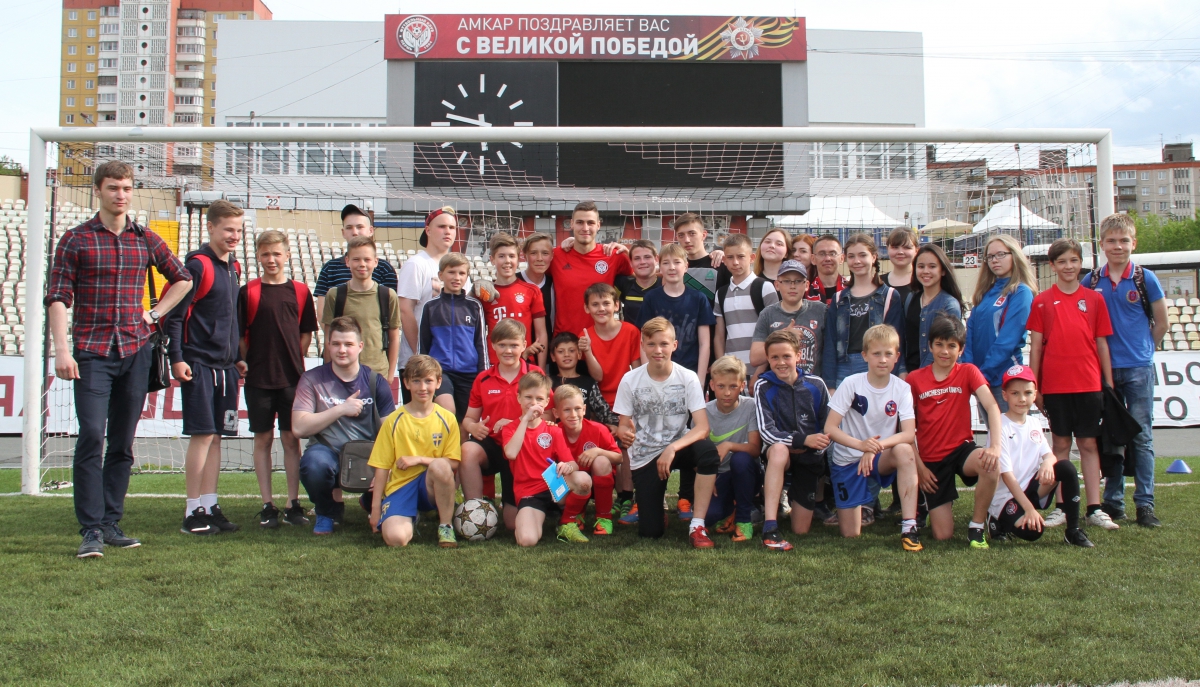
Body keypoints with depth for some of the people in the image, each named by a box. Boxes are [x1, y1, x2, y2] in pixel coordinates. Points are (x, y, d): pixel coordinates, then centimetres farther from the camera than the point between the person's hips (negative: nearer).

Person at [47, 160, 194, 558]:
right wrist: (62, 349, -13)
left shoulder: (146, 240, 10)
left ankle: (111, 523, 15)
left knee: (123, 442, 7)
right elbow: (57, 298, -3)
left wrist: (155, 314, 10)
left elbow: (183, 279, 23)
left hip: (135, 351, 4)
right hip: (92, 353, -3)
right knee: (91, 436, -13)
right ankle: (91, 530, -9)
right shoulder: (76, 240, 2)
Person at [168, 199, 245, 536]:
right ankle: (193, 512, 1)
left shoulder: (233, 267, 15)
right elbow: (174, 314, -13)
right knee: (202, 435, -7)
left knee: (216, 436, 9)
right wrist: (176, 358, -18)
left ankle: (210, 506, 15)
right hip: (199, 365, -7)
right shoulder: (197, 265, -10)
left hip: (225, 367, 8)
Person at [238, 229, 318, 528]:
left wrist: (295, 363, 1)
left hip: (292, 378, 1)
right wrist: (244, 364, -5)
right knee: (263, 439, 5)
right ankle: (267, 506, 13)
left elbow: (306, 333, 9)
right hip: (258, 378, -1)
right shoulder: (248, 292, 1)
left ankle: (294, 504, 11)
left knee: (292, 440, 4)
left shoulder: (300, 291, 4)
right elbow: (239, 336, 2)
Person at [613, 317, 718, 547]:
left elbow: (702, 427, -18)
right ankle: (655, 506, 28)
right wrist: (624, 434, -30)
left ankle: (697, 526, -22)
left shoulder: (688, 378, -11)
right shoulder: (630, 381, -9)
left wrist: (673, 448, -34)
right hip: (644, 456, 0)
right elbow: (624, 426, -4)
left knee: (708, 450, -35)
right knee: (650, 532, -10)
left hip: (678, 446, 0)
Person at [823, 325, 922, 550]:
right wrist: (861, 444, -35)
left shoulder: (902, 389, -9)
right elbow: (830, 428, -18)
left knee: (904, 451, -35)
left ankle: (909, 527, -30)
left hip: (881, 458, 1)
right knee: (851, 534, -2)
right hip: (847, 460, -1)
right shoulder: (851, 384, -14)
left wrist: (877, 446, -35)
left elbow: (909, 434, -19)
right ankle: (864, 504, 34)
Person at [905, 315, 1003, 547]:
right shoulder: (914, 379, -3)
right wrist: (919, 466, -6)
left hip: (961, 449, 1)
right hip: (931, 459, 0)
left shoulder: (968, 372, -2)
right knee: (943, 535, -7)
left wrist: (995, 446, -32)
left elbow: (992, 406, -17)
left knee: (991, 464, -37)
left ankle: (976, 526, -12)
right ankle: (927, 504, 31)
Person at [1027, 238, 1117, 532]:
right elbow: (1035, 346, 3)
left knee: (1089, 444, 3)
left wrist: (1109, 383, 5)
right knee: (1061, 443, 6)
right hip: (1055, 385, -1)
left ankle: (1094, 508, 6)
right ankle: (1062, 507, 11)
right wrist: (1033, 386, -1)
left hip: (1089, 383, 1)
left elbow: (1102, 344, 8)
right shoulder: (1042, 301, 3)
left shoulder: (1094, 299, 6)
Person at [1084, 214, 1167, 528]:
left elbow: (1162, 323, 5)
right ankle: (1112, 501, 17)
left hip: (1138, 369, -2)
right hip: (1104, 369, 2)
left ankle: (1145, 504, 6)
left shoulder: (1146, 279, -3)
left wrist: (1141, 348, 9)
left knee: (1141, 437, 1)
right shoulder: (1092, 282, 3)